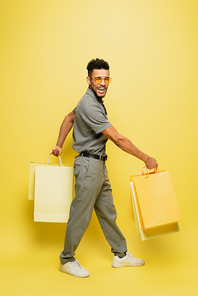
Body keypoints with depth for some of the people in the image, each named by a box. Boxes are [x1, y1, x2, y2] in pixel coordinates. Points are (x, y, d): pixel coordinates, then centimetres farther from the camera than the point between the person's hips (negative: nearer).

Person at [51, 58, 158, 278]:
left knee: (107, 212, 16)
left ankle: (121, 255, 29)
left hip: (99, 165, 10)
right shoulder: (89, 105, -20)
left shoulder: (95, 101, 12)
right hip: (89, 165, -10)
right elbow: (117, 139, -22)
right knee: (81, 214, 2)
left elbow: (69, 118, 23)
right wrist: (146, 158, -15)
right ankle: (67, 260, 21)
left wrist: (59, 145, 19)